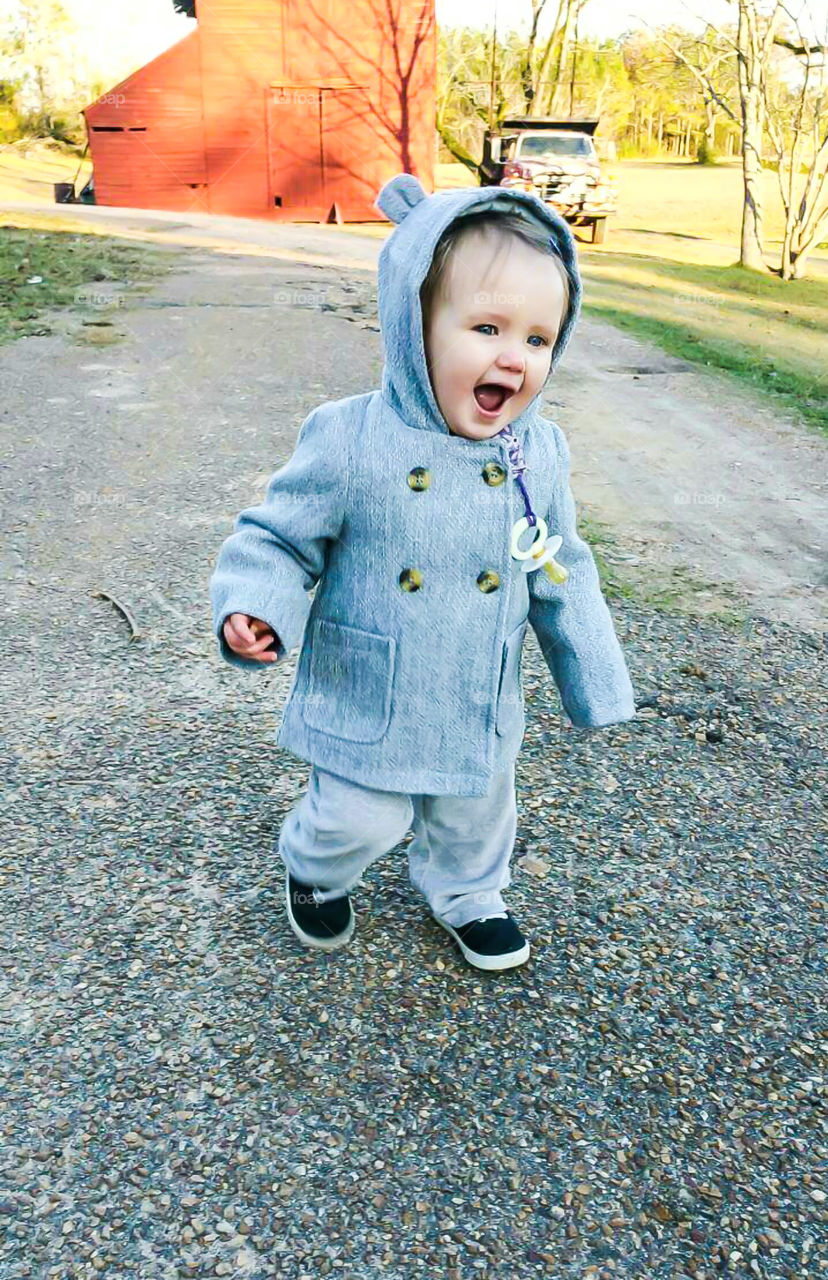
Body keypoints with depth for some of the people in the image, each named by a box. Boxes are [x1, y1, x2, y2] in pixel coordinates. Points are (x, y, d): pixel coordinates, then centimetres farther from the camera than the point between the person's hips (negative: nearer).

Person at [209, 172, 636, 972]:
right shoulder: (349, 442, -22)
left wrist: (596, 687, 7)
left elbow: (563, 580, 3)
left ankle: (467, 896, 57)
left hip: (481, 711, 4)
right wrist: (255, 608, -30)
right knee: (361, 819, 11)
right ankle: (316, 870, 48)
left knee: (476, 813, 24)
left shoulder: (539, 455, -9)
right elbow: (281, 538, -10)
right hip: (367, 706, -3)